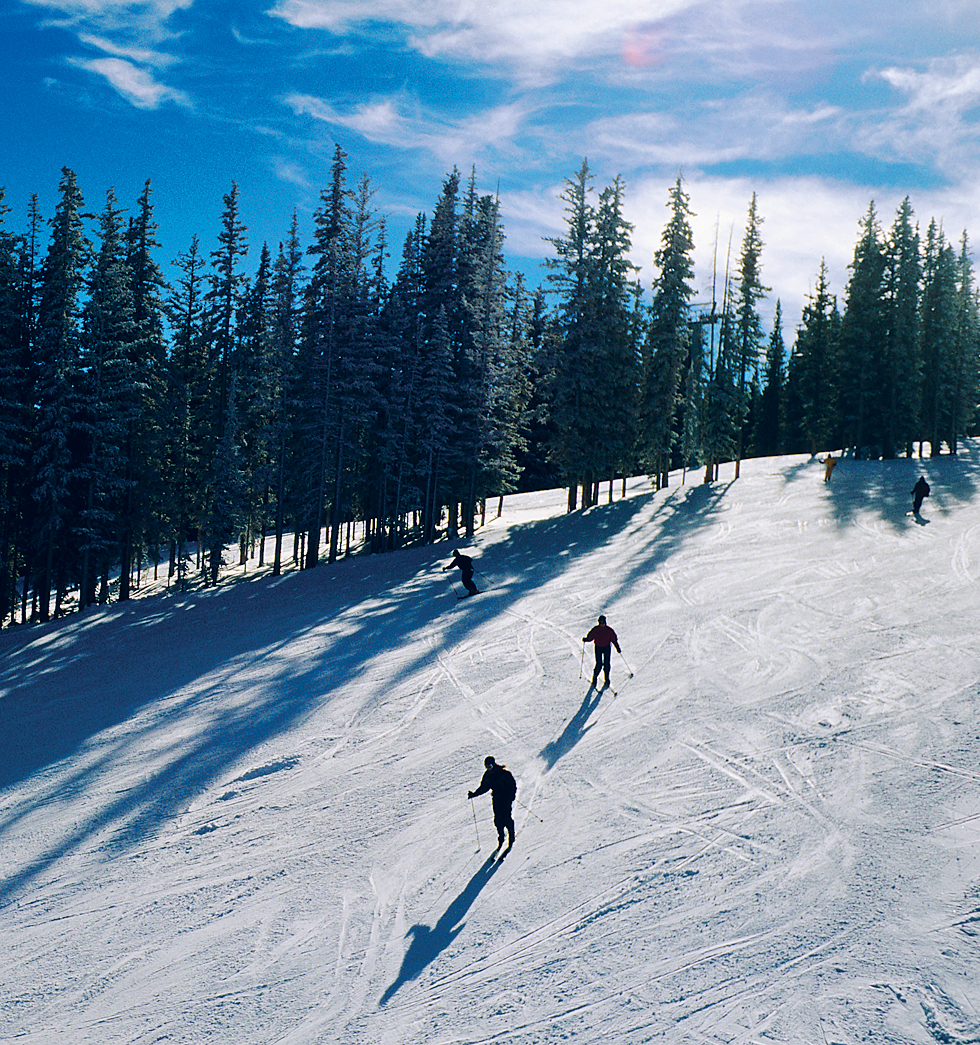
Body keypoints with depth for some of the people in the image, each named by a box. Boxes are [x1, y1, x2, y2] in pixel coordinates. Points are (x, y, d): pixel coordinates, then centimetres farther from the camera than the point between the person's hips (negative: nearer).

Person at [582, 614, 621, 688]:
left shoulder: (609, 630, -7)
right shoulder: (595, 630, -6)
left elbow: (614, 639, -2)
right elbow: (590, 637, -2)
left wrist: (617, 648, -8)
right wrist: (586, 640, -23)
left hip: (607, 648, 1)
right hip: (598, 648, -1)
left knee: (607, 664, -1)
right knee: (599, 664, -6)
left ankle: (607, 678, 15)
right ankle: (595, 678, 14)